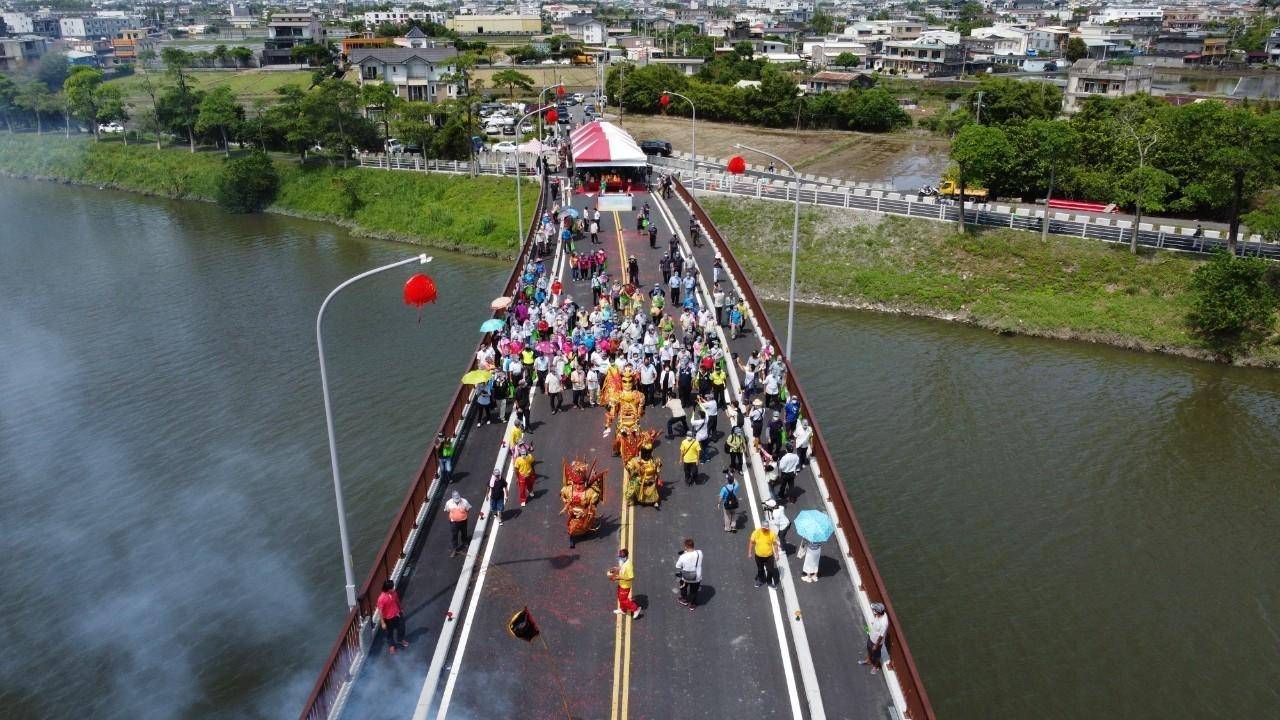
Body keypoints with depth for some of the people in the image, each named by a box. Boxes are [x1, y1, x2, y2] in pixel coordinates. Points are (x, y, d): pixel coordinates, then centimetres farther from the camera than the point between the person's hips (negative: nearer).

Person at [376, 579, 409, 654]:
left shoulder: (394, 593, -16)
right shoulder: (381, 598, -33)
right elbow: (380, 611, -23)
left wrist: (400, 610, 16)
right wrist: (383, 623, -17)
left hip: (397, 615, 5)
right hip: (388, 618, -5)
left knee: (401, 627, 25)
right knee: (389, 632, 19)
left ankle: (401, 640, 54)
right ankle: (391, 646, 45)